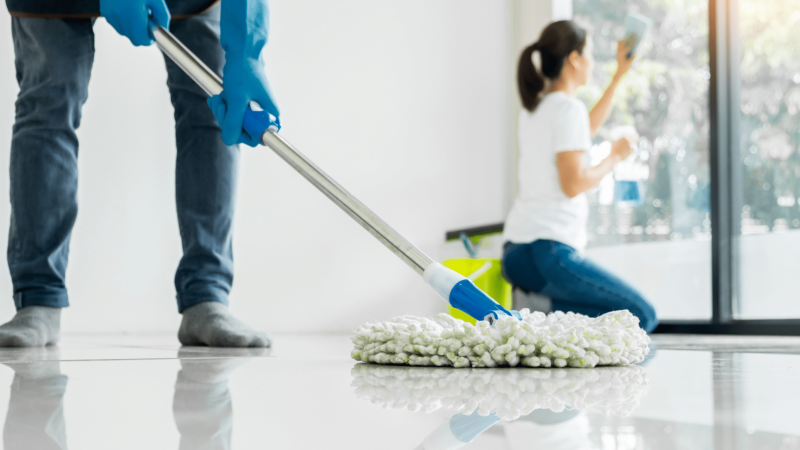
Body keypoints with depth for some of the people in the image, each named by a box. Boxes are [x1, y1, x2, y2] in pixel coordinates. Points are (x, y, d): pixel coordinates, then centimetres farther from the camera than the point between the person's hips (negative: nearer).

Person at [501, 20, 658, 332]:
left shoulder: (534, 108, 18)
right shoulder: (568, 108, -9)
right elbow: (573, 184, -16)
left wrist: (620, 74, 43)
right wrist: (615, 157, 2)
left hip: (516, 253, 9)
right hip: (547, 251, -9)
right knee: (642, 316, -5)